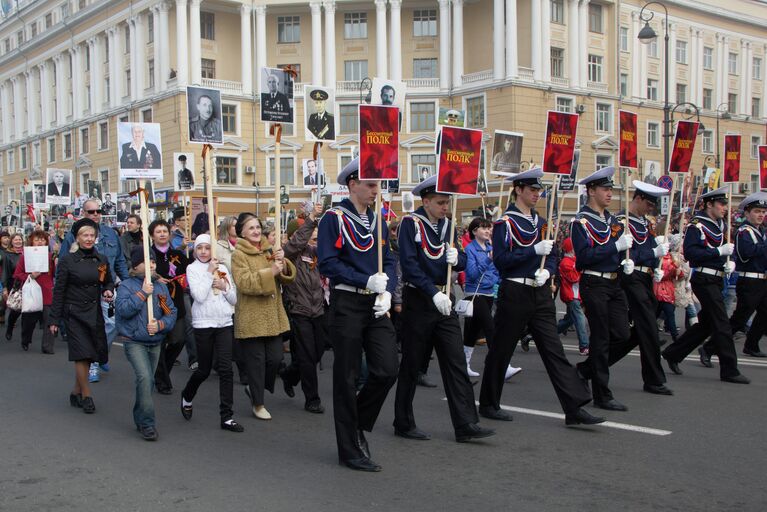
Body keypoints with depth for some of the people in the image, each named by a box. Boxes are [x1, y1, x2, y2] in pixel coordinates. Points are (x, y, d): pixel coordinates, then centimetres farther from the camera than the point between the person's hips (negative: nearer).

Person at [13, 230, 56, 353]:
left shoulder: (50, 256, 7)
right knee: (28, 321, 11)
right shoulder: (24, 256, 2)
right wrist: (30, 276, -15)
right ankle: (25, 342, 37)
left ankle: (48, 347, -2)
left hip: (47, 294, 1)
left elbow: (56, 274, 6)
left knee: (48, 321, -8)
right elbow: (17, 275, 1)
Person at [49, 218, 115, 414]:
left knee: (88, 356, 8)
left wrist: (108, 291, -5)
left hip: (94, 313, 4)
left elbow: (109, 282, 20)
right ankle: (86, 396, 2)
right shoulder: (67, 260, -6)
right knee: (82, 355, -9)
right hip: (74, 313, -4)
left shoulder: (102, 259, 5)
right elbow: (59, 290, -4)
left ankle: (76, 392, 24)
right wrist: (54, 319, -5)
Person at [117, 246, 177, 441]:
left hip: (155, 342, 5)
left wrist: (160, 324, -15)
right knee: (144, 377, -19)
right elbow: (123, 310, -18)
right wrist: (143, 293, -19)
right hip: (134, 341, -5)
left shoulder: (161, 286, 7)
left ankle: (140, 420, 28)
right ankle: (147, 423, -14)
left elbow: (172, 312, 3)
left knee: (148, 380, 12)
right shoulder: (127, 285, -4)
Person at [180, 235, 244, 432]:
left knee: (226, 368, -5)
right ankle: (187, 397, 38)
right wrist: (210, 273, -12)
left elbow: (234, 299, 10)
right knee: (204, 369, 6)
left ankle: (227, 417, -1)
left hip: (224, 322, 3)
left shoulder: (222, 268, 10)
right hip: (203, 323, -3)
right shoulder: (192, 269, 0)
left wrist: (224, 286, -7)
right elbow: (199, 296, -15)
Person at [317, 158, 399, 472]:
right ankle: (350, 450, 13)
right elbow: (327, 263, -14)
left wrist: (387, 292, -7)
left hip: (376, 306, 6)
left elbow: (389, 262, 12)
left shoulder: (378, 221, 13)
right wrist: (367, 281, -18)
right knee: (347, 378, 2)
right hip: (347, 304, -6)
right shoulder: (333, 218, -6)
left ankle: (357, 424, 24)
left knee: (387, 370, -1)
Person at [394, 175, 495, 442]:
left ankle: (466, 425, 3)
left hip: (444, 299, 6)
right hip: (418, 300, -6)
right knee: (411, 363, 4)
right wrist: (433, 292, -24)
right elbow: (409, 264, -17)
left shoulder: (447, 225, 10)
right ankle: (404, 424, 16)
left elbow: (462, 263, 13)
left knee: (456, 361, 1)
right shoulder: (410, 223, -8)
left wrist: (457, 258, -11)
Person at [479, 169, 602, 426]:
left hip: (541, 294, 6)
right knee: (501, 351, 5)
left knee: (554, 350, 2)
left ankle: (575, 408, -1)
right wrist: (535, 251, -20)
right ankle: (488, 405, 20)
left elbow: (552, 257, 16)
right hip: (515, 294, -6)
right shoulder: (505, 222, -7)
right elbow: (500, 259, -15)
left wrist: (546, 271, -6)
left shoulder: (541, 222, 14)